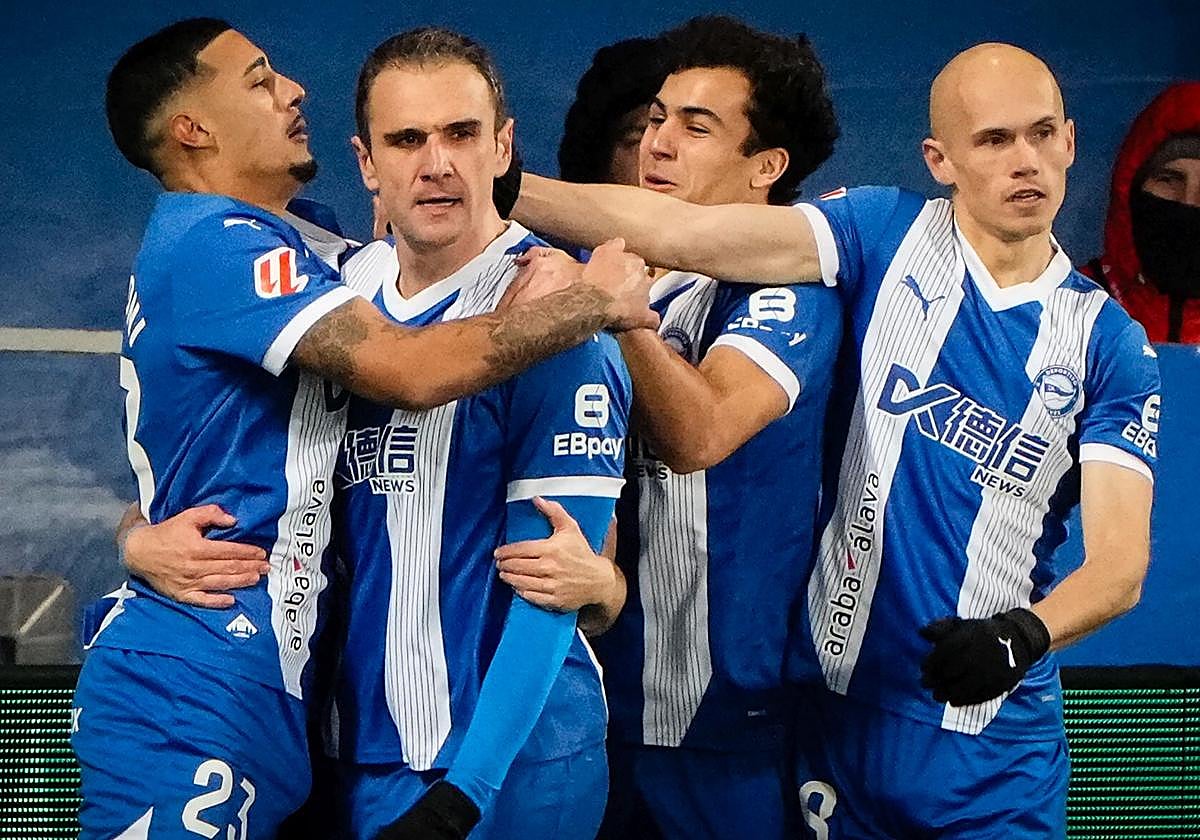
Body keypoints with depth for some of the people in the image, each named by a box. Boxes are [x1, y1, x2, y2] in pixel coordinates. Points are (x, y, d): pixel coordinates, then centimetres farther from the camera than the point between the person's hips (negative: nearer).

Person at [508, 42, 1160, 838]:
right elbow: (680, 232, -10)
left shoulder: (1109, 343, 1)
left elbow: (1120, 562, -7)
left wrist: (1023, 636, -27)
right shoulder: (889, 236, 0)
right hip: (838, 711, 0)